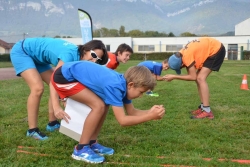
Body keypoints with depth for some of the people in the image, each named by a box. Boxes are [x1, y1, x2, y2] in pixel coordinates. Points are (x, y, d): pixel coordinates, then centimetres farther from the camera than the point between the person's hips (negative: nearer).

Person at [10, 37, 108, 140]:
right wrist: (56, 106, -49)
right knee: (38, 88, -22)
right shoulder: (70, 54, -34)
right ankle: (32, 130, -11)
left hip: (37, 57, 9)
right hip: (21, 51, -9)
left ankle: (52, 123, 13)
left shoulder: (78, 58, -10)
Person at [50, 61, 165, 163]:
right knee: (99, 106, -17)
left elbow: (132, 112, 6)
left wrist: (150, 112, -10)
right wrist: (150, 117, -24)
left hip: (74, 73, 9)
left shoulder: (123, 83, 0)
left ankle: (92, 143, 15)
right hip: (64, 77, -9)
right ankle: (81, 149, -5)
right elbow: (122, 120, -26)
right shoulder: (115, 86, -28)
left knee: (104, 105, 7)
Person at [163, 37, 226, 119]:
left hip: (216, 50, -9)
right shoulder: (181, 54, -5)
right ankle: (203, 107, 15)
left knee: (200, 78, -17)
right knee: (199, 79, 7)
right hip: (210, 49, 9)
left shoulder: (186, 56, -31)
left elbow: (192, 77, -22)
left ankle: (207, 111, -16)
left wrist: (174, 77, -20)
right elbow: (190, 73, -1)